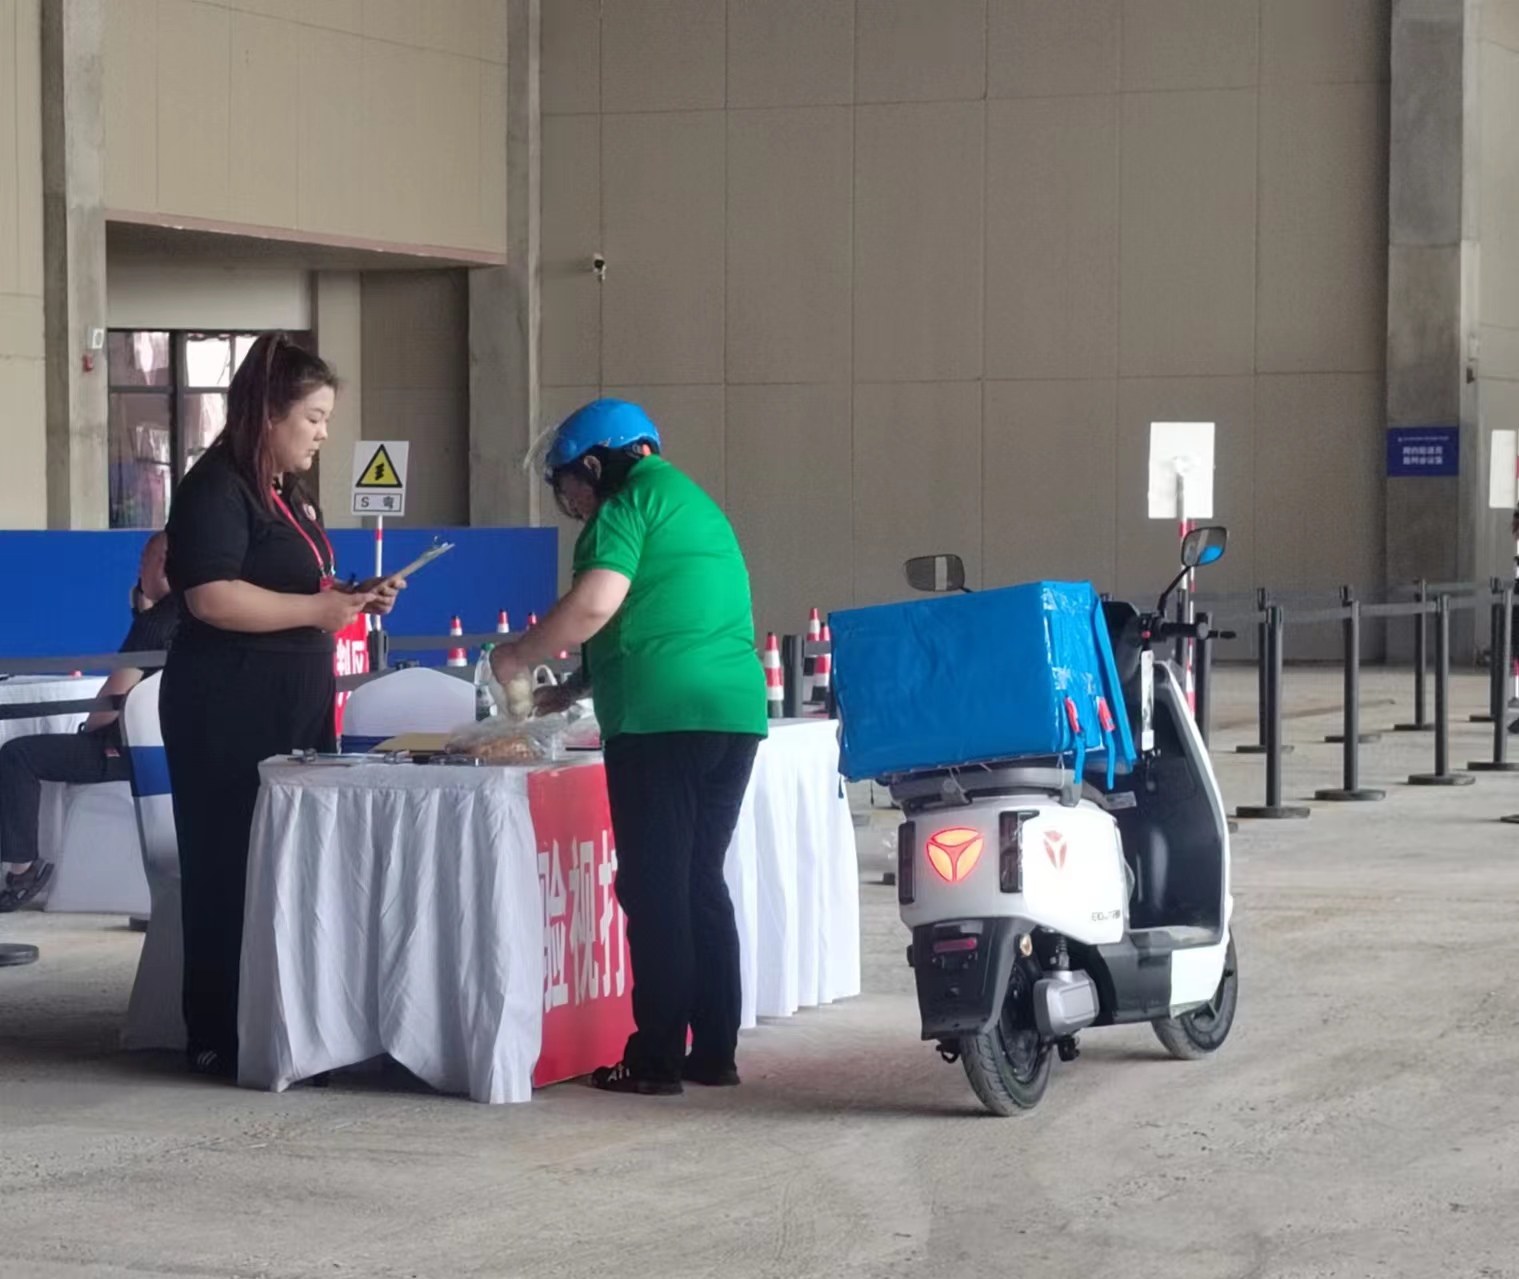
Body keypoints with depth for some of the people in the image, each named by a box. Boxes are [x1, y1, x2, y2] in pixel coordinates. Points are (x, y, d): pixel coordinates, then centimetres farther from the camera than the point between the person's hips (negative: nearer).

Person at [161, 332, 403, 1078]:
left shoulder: (286, 493, 17)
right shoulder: (216, 489, -13)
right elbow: (211, 597, -24)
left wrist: (352, 598, 11)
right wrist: (319, 610, -21)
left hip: (291, 709, 9)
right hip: (228, 716, -9)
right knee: (231, 873, -6)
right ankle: (221, 1039, -2)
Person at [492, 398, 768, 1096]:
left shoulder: (629, 503, -3)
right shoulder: (693, 503, 25)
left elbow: (596, 604, -16)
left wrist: (520, 656, -2)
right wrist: (575, 689, 30)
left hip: (661, 717, -9)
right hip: (737, 707, 9)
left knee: (654, 887, -4)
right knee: (702, 881, 13)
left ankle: (658, 1057, -2)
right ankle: (715, 1049, 14)